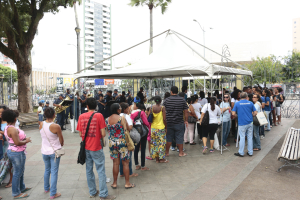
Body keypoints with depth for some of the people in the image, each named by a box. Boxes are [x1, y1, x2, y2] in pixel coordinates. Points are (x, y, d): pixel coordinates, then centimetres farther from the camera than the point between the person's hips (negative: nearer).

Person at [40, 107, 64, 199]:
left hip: (44, 152, 5)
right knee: (54, 172, 5)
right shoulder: (56, 126, -23)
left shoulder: (41, 125, -8)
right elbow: (61, 141, -10)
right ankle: (53, 193, 12)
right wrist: (60, 144, 10)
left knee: (47, 170, 24)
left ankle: (46, 188, 41)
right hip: (54, 152, -5)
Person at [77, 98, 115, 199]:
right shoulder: (99, 116, -11)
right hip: (96, 147, -4)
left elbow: (80, 134, 3)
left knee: (89, 170, 15)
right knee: (101, 171, 3)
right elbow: (103, 134, -13)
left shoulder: (81, 116, -1)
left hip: (86, 147, 4)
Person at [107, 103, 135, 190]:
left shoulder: (107, 120, 0)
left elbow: (108, 131, 11)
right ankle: (127, 183, 16)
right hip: (122, 142, -4)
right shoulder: (122, 118, -15)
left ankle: (114, 183, 22)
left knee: (116, 163, 14)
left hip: (112, 142, 5)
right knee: (125, 163, 8)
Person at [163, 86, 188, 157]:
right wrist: (186, 120, 8)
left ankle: (166, 152, 19)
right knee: (179, 138, 7)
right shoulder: (182, 100, -2)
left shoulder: (166, 100, -2)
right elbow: (186, 111, -2)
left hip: (169, 122, 1)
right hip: (179, 122, -1)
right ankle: (181, 152, 15)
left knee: (168, 138, 10)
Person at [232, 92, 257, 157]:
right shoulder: (250, 103, 2)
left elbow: (233, 114, -6)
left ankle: (241, 153, 10)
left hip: (242, 123, -2)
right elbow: (255, 113, 2)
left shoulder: (237, 104, -4)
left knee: (242, 137, 3)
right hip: (250, 122, 3)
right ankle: (250, 152, 18)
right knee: (250, 137, 10)